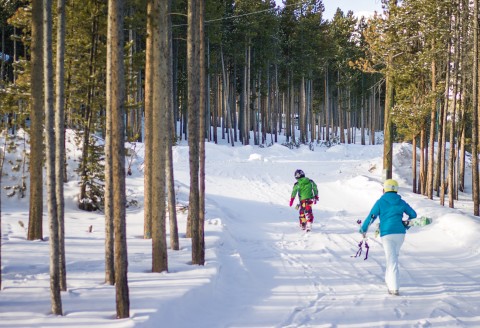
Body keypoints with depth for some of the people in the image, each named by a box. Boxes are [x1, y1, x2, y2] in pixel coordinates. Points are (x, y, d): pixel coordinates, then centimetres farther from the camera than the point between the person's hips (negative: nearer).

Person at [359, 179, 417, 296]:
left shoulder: (380, 202, -2)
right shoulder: (401, 202, 8)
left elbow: (371, 217, -3)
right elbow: (413, 214, 14)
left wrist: (363, 229, 11)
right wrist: (406, 225, 29)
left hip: (387, 234, -3)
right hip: (400, 233, 4)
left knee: (392, 260, -6)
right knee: (394, 256, 25)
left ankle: (394, 288, -12)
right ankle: (389, 279, 35)